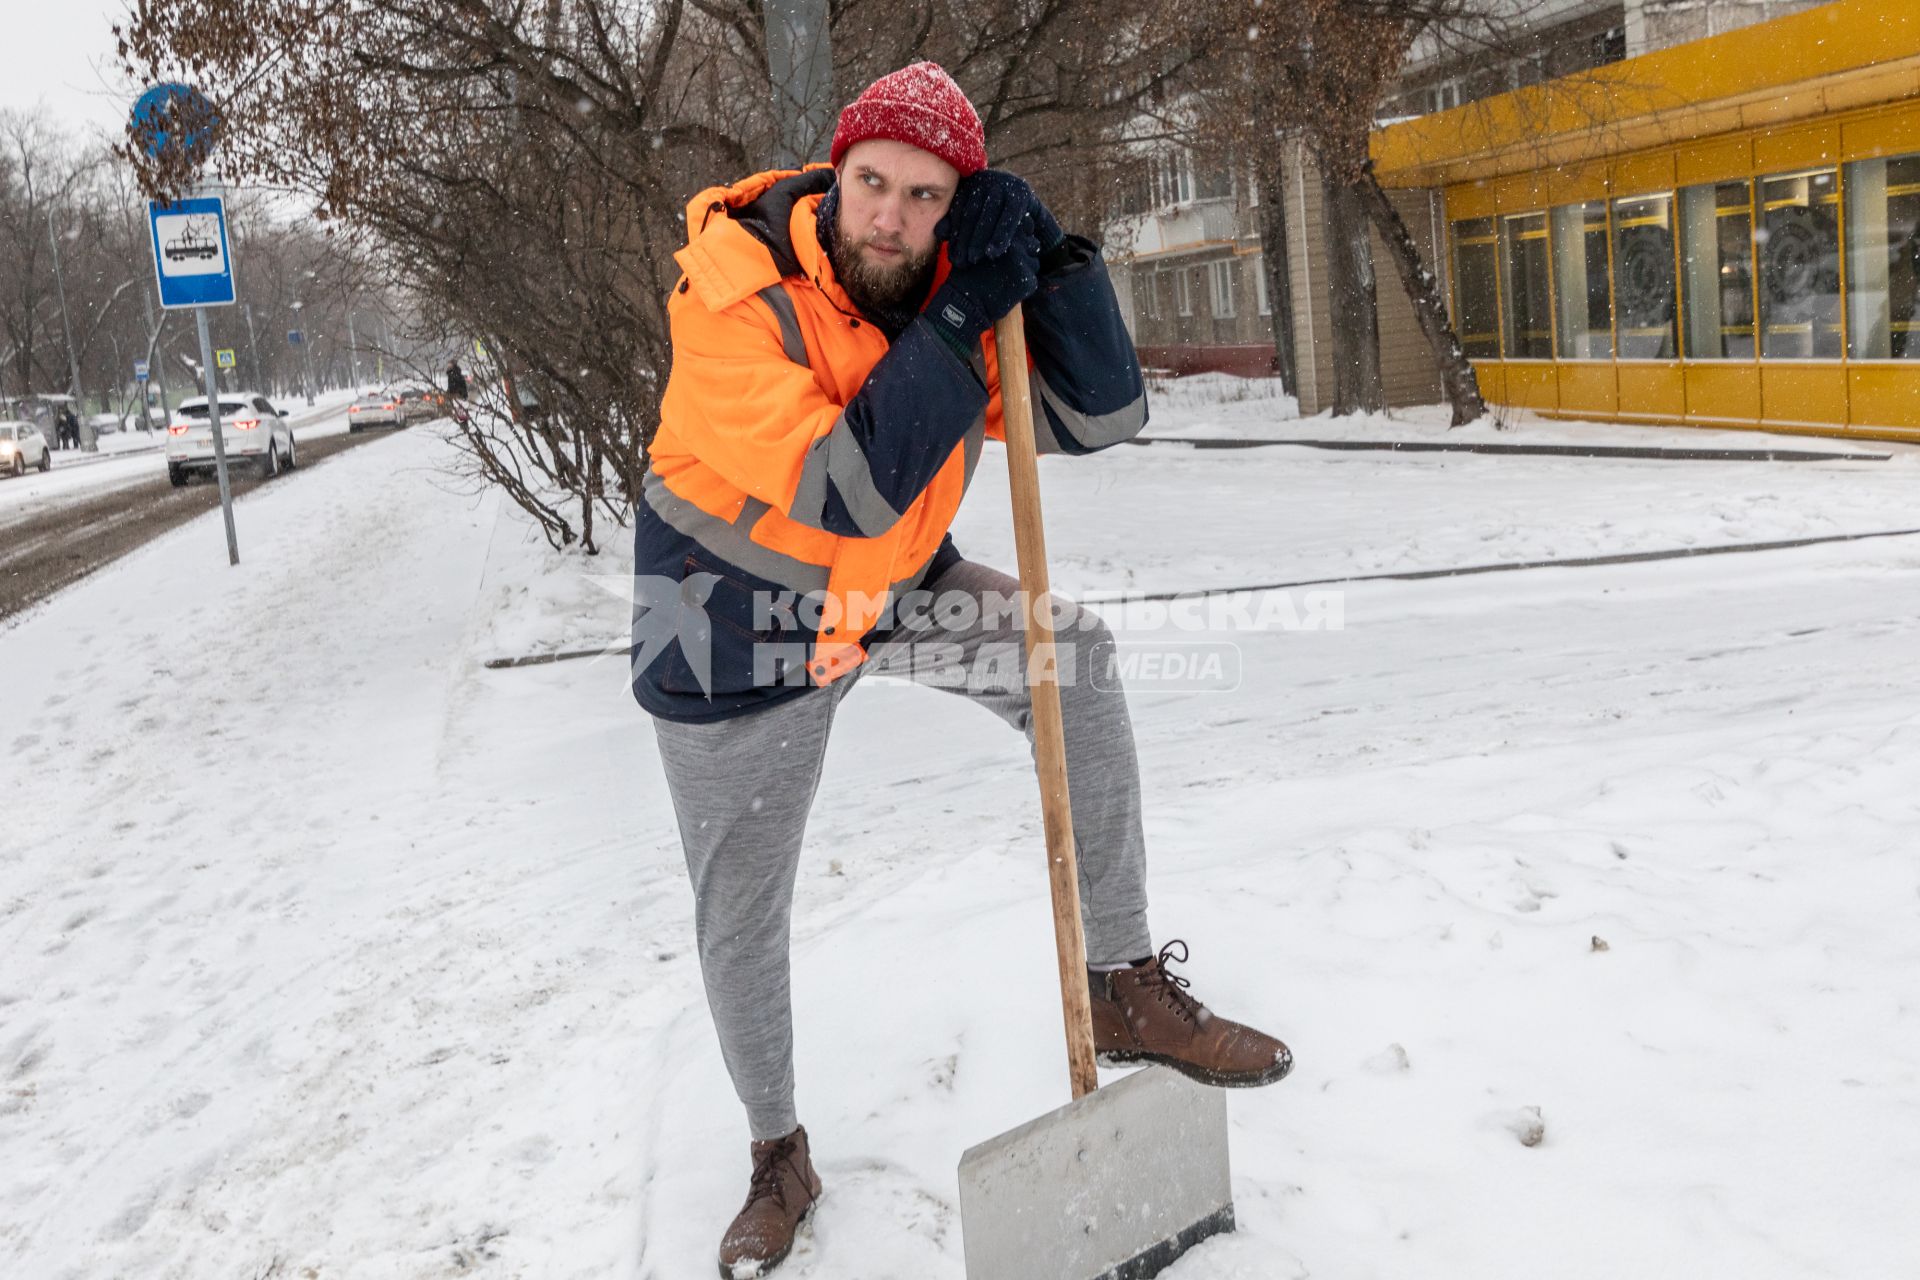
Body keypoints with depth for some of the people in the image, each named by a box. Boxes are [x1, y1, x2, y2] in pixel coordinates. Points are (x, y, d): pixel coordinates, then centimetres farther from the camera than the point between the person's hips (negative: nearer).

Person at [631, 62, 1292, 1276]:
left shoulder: (959, 280, -11)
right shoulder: (732, 290, -27)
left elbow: (1104, 418, -15)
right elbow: (845, 494, -36)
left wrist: (1055, 262, -27)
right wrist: (957, 319, -36)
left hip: (890, 581, 4)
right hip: (736, 611, -4)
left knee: (1075, 665, -13)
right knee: (738, 913, 6)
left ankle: (1126, 986, 1)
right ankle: (778, 1154, 31)